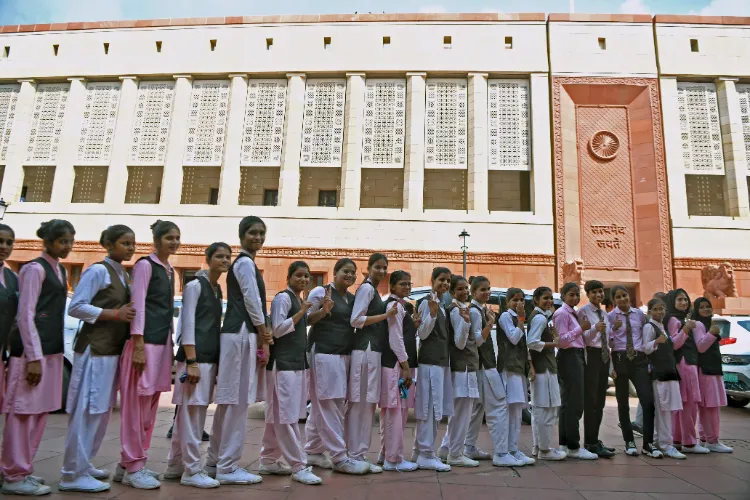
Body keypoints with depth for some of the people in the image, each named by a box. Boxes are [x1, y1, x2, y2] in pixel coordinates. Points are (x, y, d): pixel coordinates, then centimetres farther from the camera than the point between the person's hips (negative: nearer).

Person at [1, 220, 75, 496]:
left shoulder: (60, 270, 15)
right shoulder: (35, 269, -10)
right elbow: (25, 315, -15)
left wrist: (55, 351, 15)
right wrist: (34, 357, -18)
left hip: (52, 348, 9)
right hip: (32, 348, -8)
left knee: (40, 411, 13)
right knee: (23, 412, 0)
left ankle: (22, 470, 24)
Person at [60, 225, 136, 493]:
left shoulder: (123, 274, 15)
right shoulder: (97, 271, -10)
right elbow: (75, 307, -17)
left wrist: (128, 313, 0)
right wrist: (115, 314, -21)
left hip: (114, 349, 9)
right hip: (95, 348, -9)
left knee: (102, 410, 15)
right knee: (87, 410, -5)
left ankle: (83, 464, 27)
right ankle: (74, 474, 5)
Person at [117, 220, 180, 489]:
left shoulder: (170, 270, 17)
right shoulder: (145, 264, -6)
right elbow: (138, 304, -13)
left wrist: (169, 342, 16)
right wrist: (138, 345, -19)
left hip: (163, 341, 8)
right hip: (146, 340, -8)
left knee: (150, 406, 12)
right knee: (136, 405, -2)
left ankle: (132, 463, 22)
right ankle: (132, 467, 7)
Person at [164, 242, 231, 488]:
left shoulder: (218, 290, 17)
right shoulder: (195, 286, -7)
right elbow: (188, 325, -13)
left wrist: (216, 362, 16)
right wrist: (191, 362, -19)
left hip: (211, 357, 8)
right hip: (195, 357, -8)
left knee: (189, 413, 13)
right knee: (191, 414, -4)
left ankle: (175, 466, 23)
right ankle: (192, 471, 4)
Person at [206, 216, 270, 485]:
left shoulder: (242, 263, 23)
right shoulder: (246, 263, -9)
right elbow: (253, 303, -14)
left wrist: (262, 336, 12)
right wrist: (265, 341, -8)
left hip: (240, 334, 10)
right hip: (242, 335, -10)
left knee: (229, 402, 14)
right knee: (237, 402, -5)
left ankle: (215, 462, 23)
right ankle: (228, 468, 3)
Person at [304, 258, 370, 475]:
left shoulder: (353, 298, 15)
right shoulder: (320, 291, -5)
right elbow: (305, 320, -5)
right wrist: (323, 311, -23)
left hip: (344, 354, 8)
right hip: (323, 352, -8)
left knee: (321, 405, 13)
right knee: (329, 405, -6)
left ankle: (312, 452, 22)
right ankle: (339, 457, -1)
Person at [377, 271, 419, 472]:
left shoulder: (403, 306, 20)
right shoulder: (395, 305, -11)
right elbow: (395, 339, -16)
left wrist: (414, 326, 4)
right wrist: (406, 367, -16)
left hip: (401, 363, 10)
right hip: (396, 364, -10)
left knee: (392, 410, 13)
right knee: (396, 410, -6)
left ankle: (386, 454, 22)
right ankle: (394, 459, 1)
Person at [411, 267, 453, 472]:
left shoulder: (443, 305, 17)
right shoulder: (426, 303, -9)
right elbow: (422, 334, -13)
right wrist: (432, 313, -27)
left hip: (441, 360, 9)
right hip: (430, 360, -9)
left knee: (432, 409, 12)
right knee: (429, 408, -6)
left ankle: (419, 451, 20)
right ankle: (426, 455, 0)